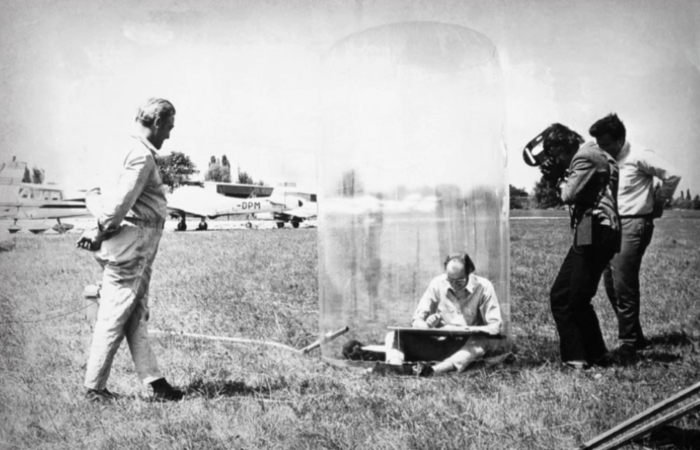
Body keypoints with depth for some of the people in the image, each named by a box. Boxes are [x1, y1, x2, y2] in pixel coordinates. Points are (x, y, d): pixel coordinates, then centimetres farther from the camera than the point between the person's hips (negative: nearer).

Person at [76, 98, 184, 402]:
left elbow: (93, 194, 14)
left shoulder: (131, 150, 14)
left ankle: (154, 382, 16)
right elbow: (120, 204, -22)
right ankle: (94, 387, 10)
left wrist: (98, 231, 5)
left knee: (136, 317, 10)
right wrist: (99, 234, -6)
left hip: (137, 249, 10)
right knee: (114, 317, -1)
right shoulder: (142, 156, -16)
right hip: (130, 245, -10)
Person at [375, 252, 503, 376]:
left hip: (467, 347, -2)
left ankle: (432, 370, -56)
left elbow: (495, 326, -8)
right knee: (394, 336, -16)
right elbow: (417, 319, 2)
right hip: (438, 342, 3)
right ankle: (395, 367, -48)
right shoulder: (437, 284, 0)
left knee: (482, 342, -38)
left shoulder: (483, 287, -6)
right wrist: (427, 326, -22)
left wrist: (470, 330, -28)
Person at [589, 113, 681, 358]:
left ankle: (629, 342, -1)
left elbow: (672, 176, -10)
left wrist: (657, 205, 0)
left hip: (633, 225, -8)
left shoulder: (639, 157, -10)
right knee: (611, 284, 9)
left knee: (623, 284, -10)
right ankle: (635, 336, 22)